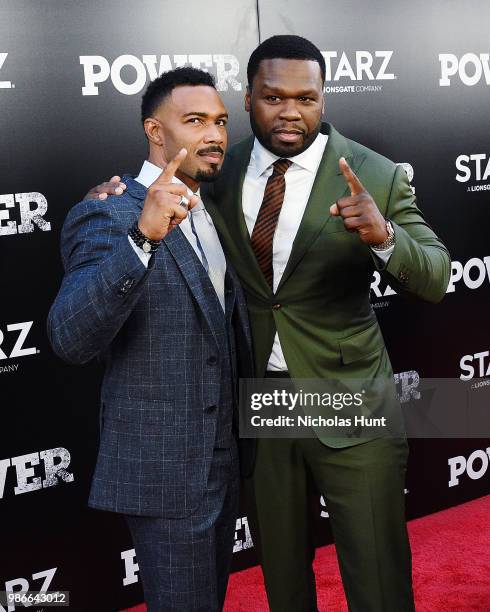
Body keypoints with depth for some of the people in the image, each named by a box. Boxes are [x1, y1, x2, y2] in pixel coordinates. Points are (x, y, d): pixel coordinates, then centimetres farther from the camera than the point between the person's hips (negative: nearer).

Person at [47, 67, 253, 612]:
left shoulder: (211, 213, 9)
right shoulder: (105, 216, -17)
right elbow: (71, 340, -31)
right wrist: (142, 237, -41)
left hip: (224, 457, 8)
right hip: (164, 469, -8)